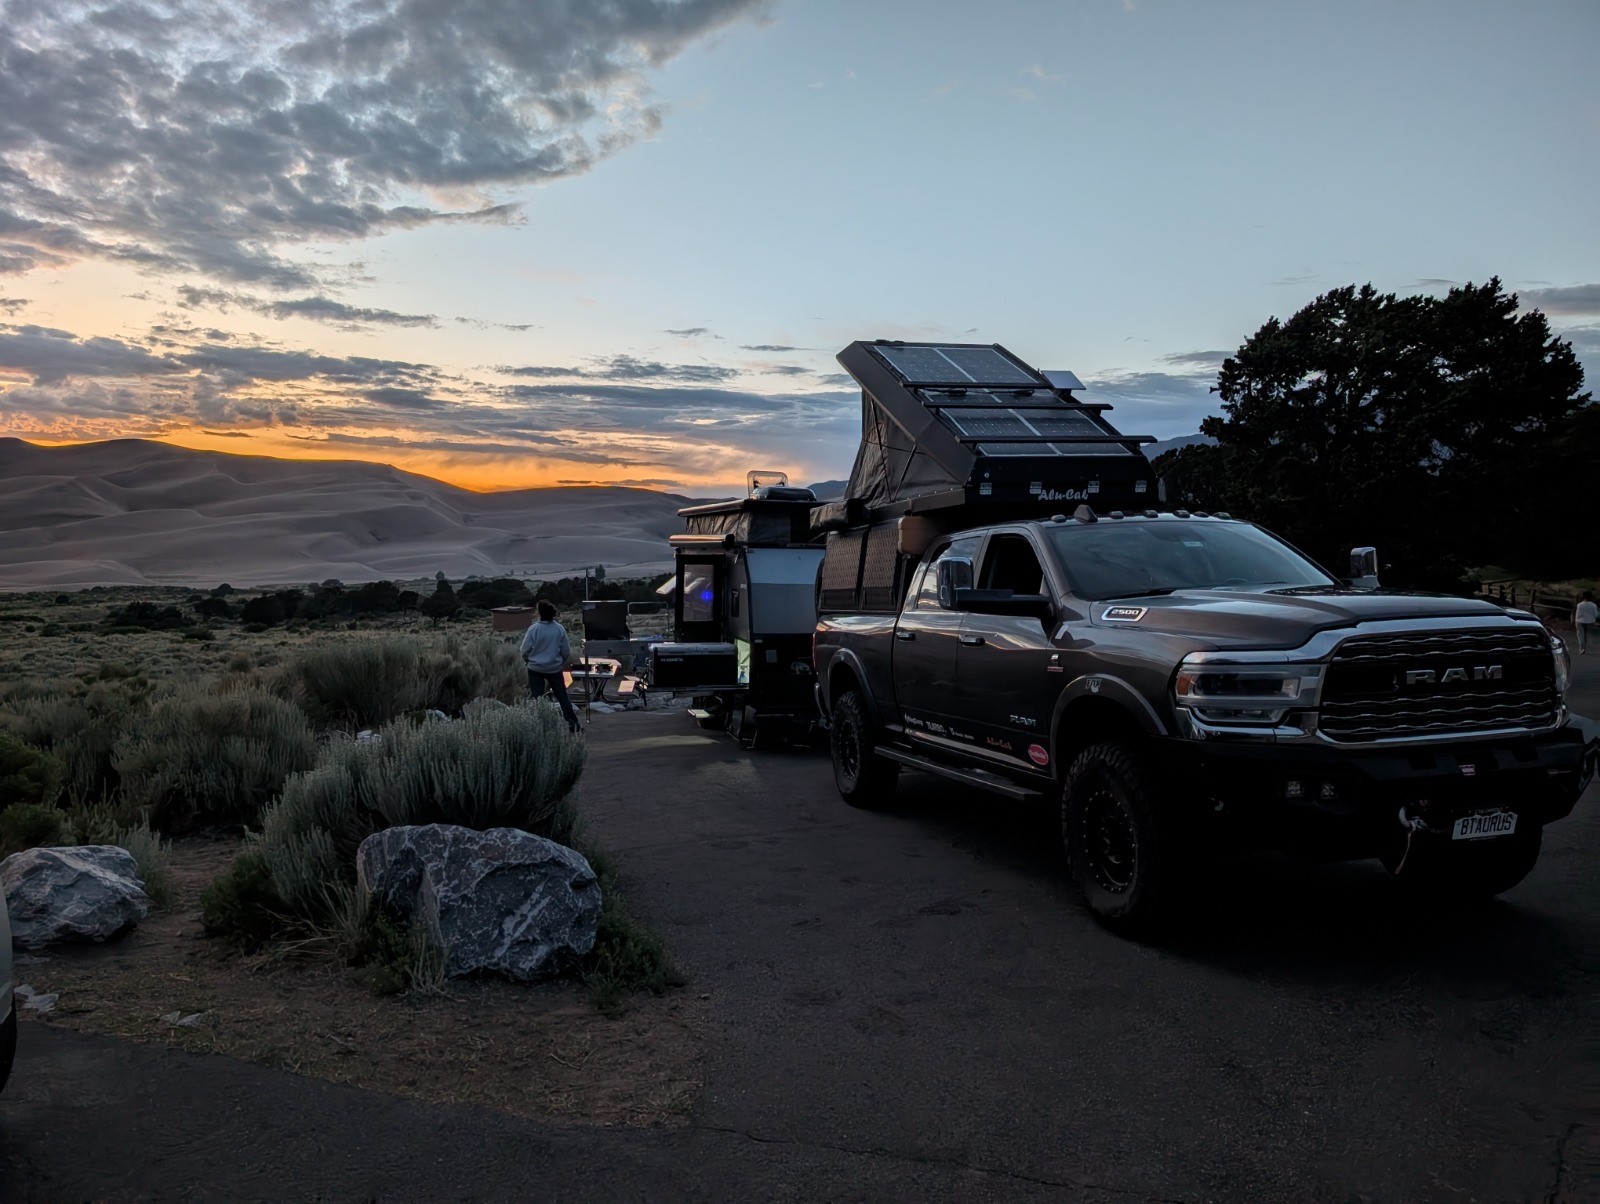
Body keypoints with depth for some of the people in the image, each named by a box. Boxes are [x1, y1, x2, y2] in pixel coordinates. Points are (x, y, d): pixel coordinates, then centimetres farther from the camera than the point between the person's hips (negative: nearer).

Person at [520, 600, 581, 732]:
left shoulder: (534, 628, -15)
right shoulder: (560, 629, -7)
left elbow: (525, 650, -8)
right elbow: (566, 651, 0)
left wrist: (526, 661, 13)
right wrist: (562, 663, 19)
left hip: (536, 668, -2)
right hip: (555, 668, 2)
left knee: (537, 698, 7)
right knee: (562, 696, 10)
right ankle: (573, 724, 12)